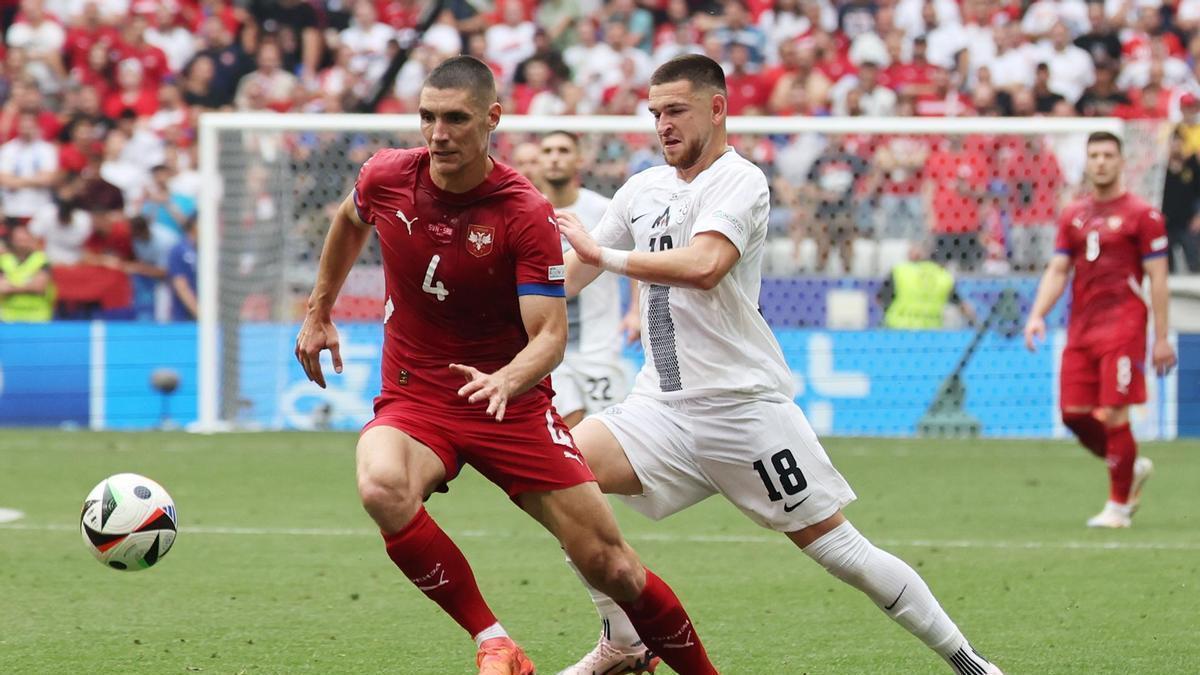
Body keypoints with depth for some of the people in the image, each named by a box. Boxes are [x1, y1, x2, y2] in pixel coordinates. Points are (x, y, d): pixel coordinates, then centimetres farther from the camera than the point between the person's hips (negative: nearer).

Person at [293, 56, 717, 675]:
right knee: (381, 488, -34)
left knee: (609, 565, -6)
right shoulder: (386, 179, -6)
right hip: (414, 398, 2)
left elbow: (549, 335, -19)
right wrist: (318, 313, 24)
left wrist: (506, 382, -40)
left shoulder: (528, 215, -16)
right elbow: (349, 220, 20)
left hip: (511, 405, -2)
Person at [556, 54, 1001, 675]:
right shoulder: (643, 189, 13)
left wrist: (605, 256, -21)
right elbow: (575, 269, 24)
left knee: (831, 543, -6)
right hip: (665, 405, 6)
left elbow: (703, 266, -27)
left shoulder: (739, 182, -9)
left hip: (745, 402, -6)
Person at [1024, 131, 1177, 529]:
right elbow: (1057, 271, 12)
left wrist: (1161, 338, -7)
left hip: (1122, 328, -6)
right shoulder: (1073, 216, 13)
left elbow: (1157, 279, -3)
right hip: (1081, 329, 6)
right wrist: (1037, 315, -4)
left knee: (1113, 415, -10)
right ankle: (1132, 468, 27)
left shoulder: (1142, 215, -3)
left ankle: (1118, 506, 2)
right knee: (1074, 415, 2)